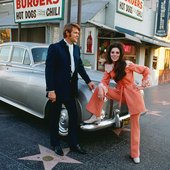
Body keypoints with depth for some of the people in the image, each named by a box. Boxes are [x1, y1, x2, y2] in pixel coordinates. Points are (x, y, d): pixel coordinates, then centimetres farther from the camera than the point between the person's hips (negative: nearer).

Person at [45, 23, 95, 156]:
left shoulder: (76, 48, 7)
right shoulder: (55, 47, -11)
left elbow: (80, 66, 17)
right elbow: (49, 70, -14)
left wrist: (88, 81, 9)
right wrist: (51, 90, -18)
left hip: (70, 88, 6)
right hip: (57, 88, -6)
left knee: (74, 116, 10)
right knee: (55, 117, 9)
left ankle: (74, 143, 24)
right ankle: (55, 144, 25)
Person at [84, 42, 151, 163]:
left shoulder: (128, 64, -14)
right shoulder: (109, 67, -1)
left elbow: (146, 70, -5)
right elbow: (105, 81, 0)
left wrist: (145, 81, -16)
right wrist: (101, 87, -20)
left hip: (132, 92, -4)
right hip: (120, 92, 4)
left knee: (135, 123, 0)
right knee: (99, 90, -13)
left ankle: (135, 154, 12)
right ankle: (96, 116, -1)